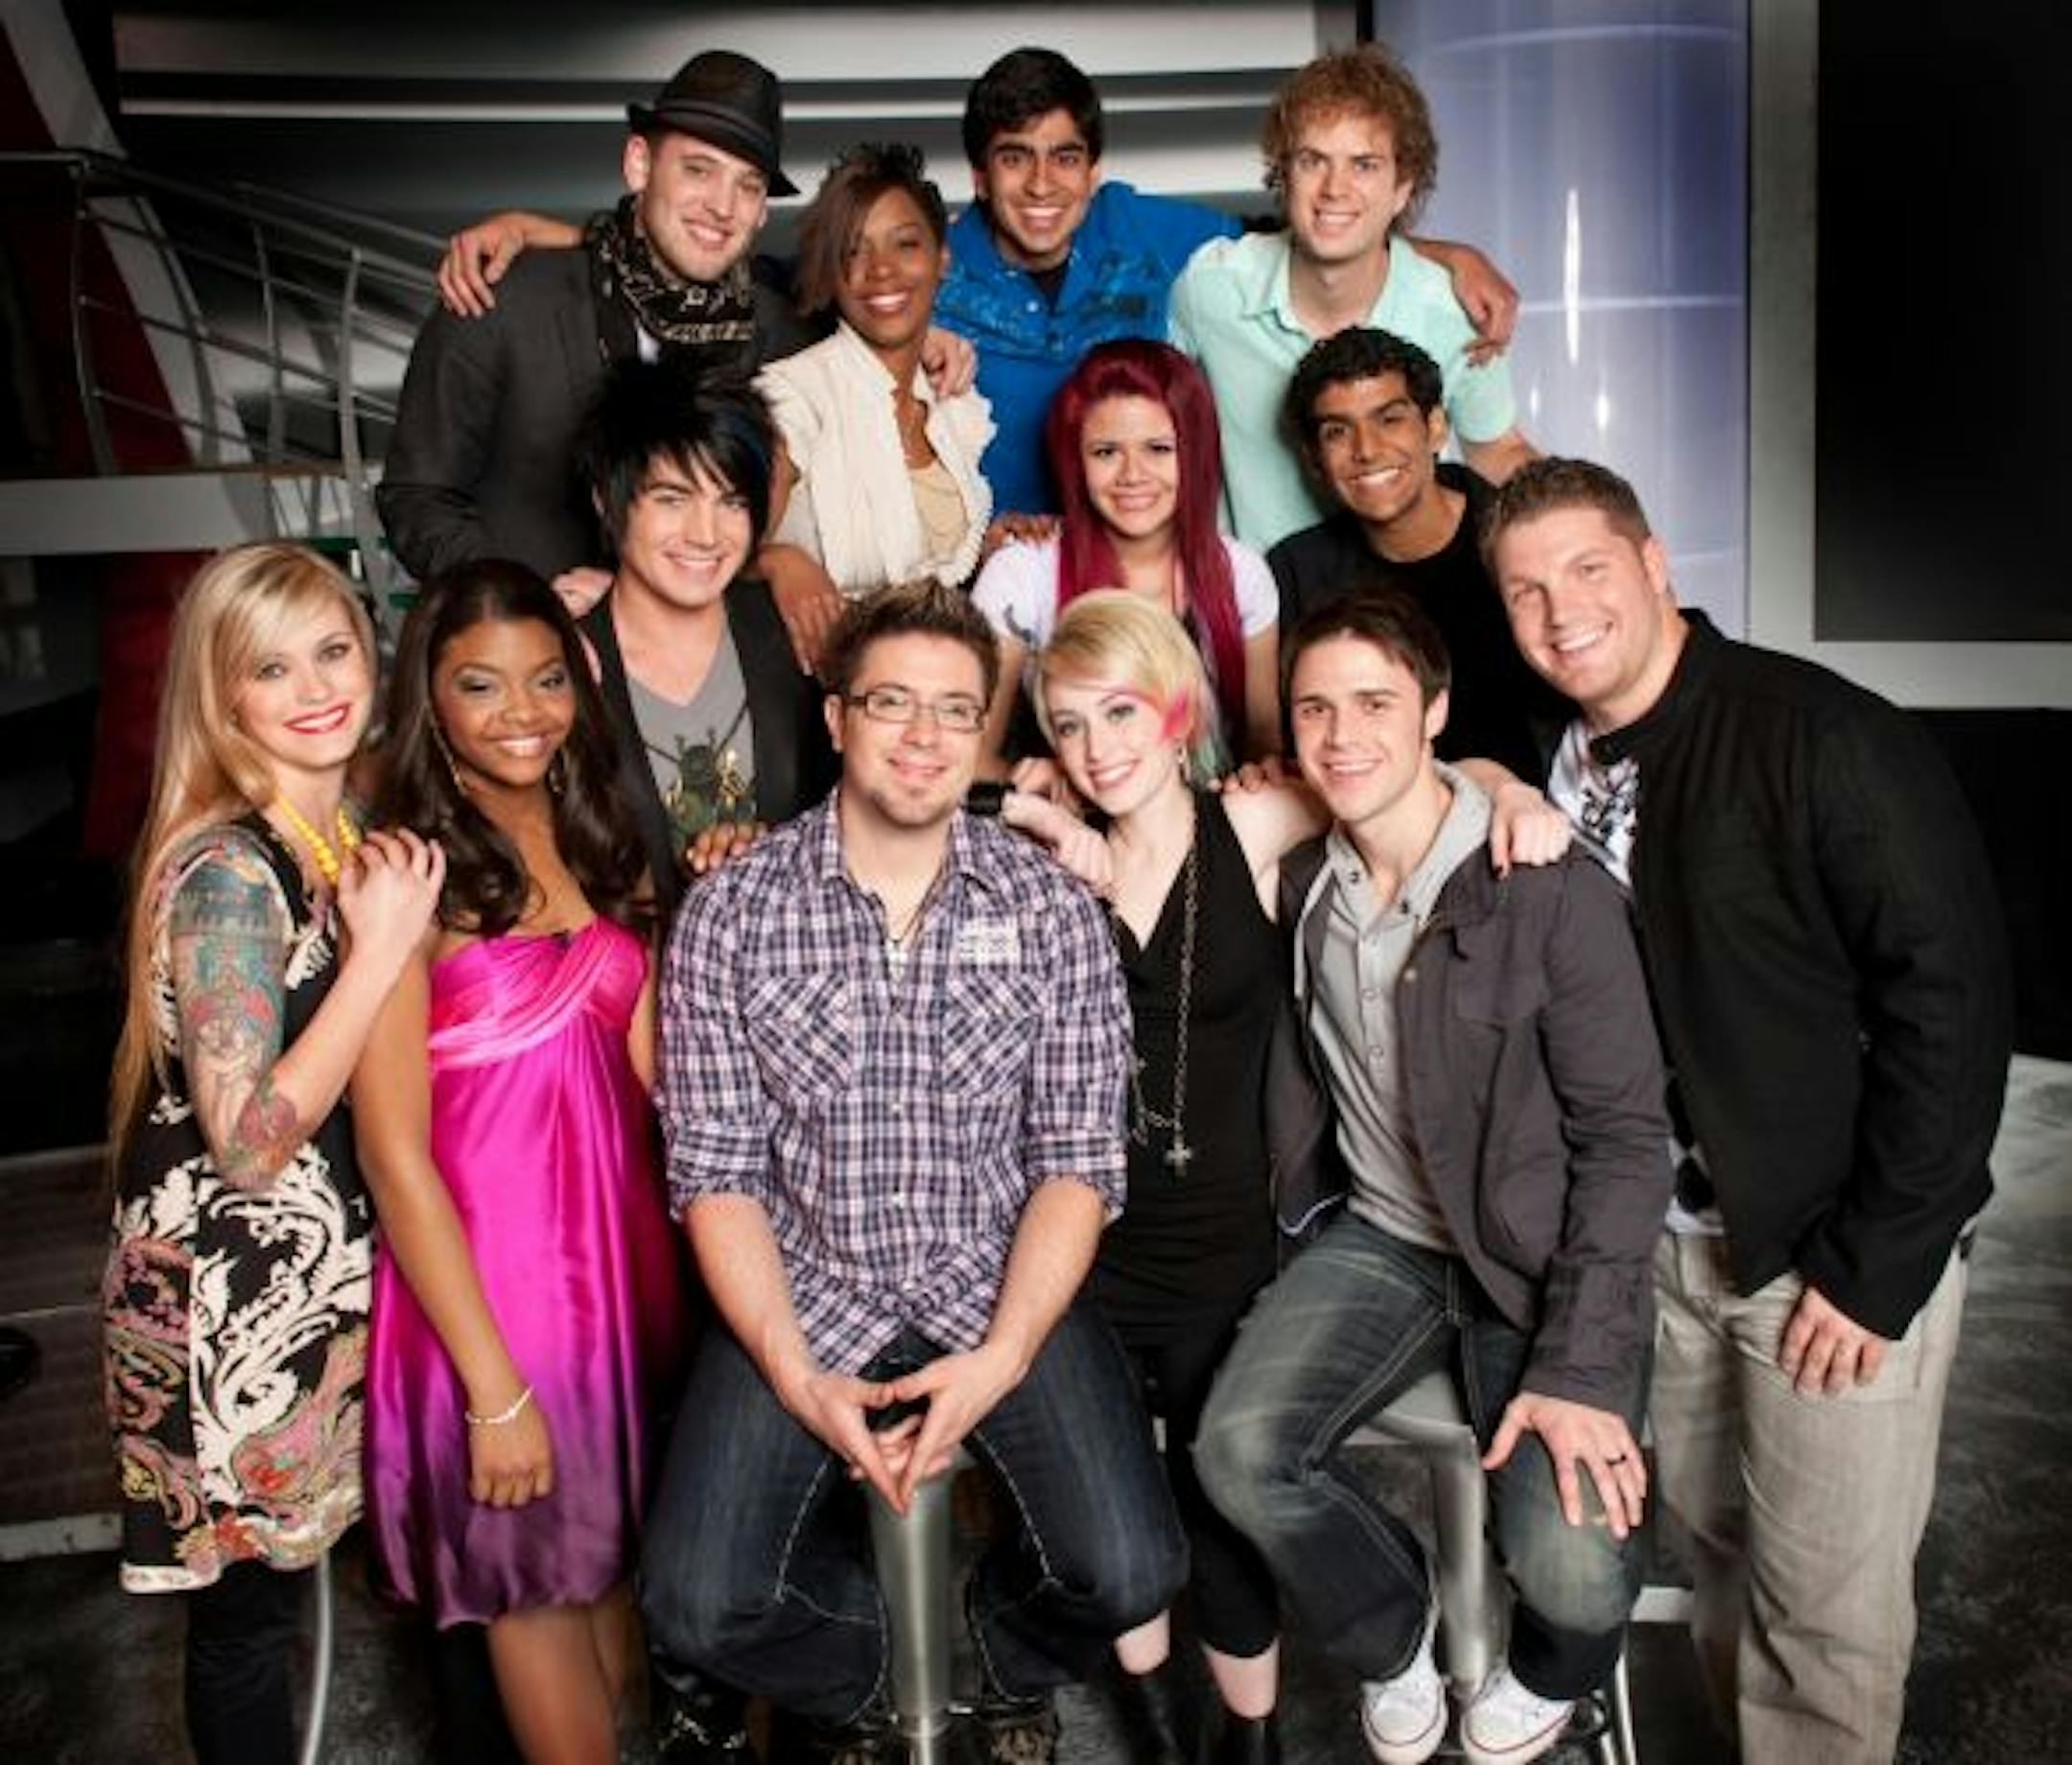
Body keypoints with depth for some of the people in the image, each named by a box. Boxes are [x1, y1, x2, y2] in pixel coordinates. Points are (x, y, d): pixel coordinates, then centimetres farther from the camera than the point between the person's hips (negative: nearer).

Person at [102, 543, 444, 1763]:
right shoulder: (227, 871, -22)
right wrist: (382, 950, -26)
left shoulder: (347, 835, 3)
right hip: (232, 1290, -8)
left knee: (281, 1570, 22)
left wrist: (395, 924, 0)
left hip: (322, 1267, 8)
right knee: (247, 1601, 11)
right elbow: (248, 1142, -26)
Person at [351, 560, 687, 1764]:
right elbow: (395, 1154, -15)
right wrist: (492, 1384, -16)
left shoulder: (601, 840, 6)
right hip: (486, 1274, -6)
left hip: (622, 1251, 6)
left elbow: (647, 1065, 5)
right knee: (537, 1584, 12)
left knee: (615, 1556, 21)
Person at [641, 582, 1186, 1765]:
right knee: (700, 1609, -15)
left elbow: (1079, 1164, -5)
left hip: (1005, 1289, 1)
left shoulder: (1053, 909, -4)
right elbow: (717, 1176, -5)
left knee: (1128, 1575, -16)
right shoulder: (730, 915, -5)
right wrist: (800, 1377, -16)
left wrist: (1000, 1358, -17)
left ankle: (1018, 1668, 23)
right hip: (801, 1299, 0)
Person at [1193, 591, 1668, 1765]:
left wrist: (1579, 1364, -20)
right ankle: (1395, 1631, 14)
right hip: (1387, 1237, 4)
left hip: (1548, 1259, -4)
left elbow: (1625, 1135, -14)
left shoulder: (1555, 894, -17)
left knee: (1569, 1566, -22)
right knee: (1241, 1450, -20)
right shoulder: (1304, 887, 0)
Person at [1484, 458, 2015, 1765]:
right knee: (1717, 1544, 18)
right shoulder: (1562, 762, 2)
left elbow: (1951, 997, -17)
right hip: (1668, 1238, 5)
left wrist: (1876, 1266, -16)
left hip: (1841, 1256, -5)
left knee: (1828, 1605, 5)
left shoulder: (1826, 737, -16)